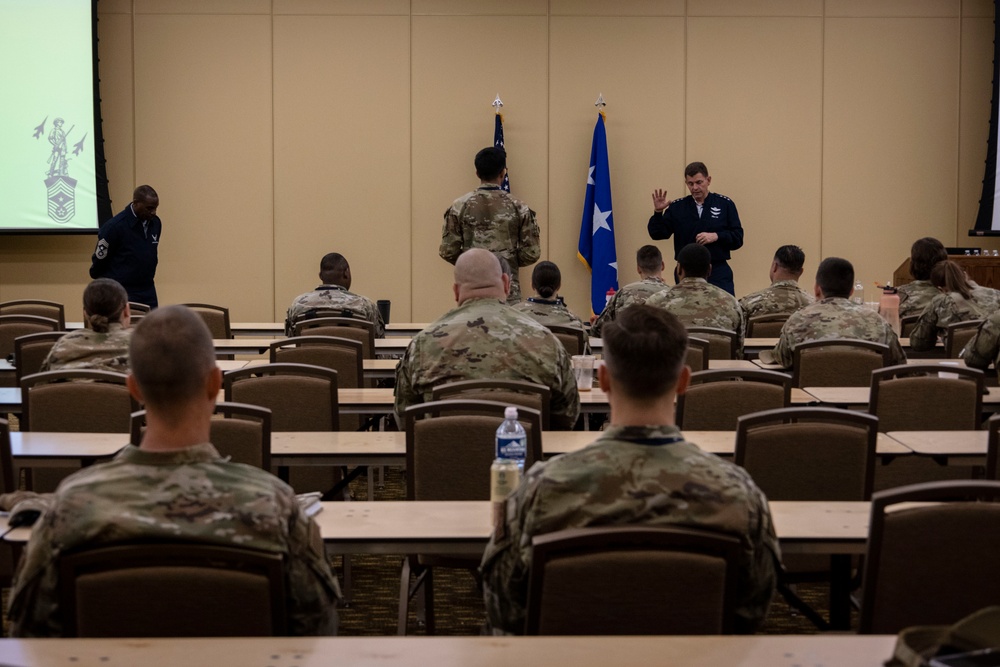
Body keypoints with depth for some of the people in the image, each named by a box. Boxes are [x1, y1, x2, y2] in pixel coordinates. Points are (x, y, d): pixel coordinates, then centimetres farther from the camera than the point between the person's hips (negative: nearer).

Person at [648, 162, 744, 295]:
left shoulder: (725, 204, 3)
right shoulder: (677, 207, 6)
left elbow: (738, 239, 0)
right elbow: (657, 234, 3)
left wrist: (716, 236, -16)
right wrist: (658, 212, -12)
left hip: (718, 272, -1)